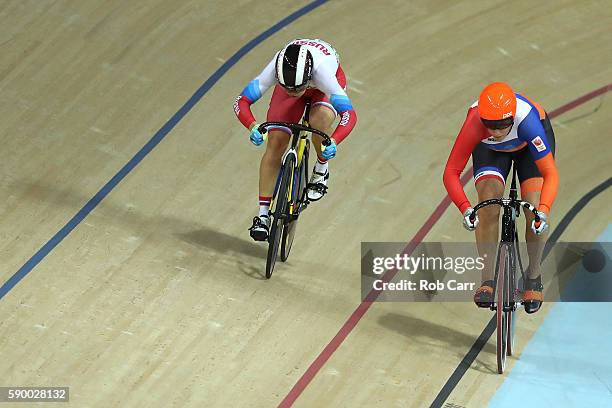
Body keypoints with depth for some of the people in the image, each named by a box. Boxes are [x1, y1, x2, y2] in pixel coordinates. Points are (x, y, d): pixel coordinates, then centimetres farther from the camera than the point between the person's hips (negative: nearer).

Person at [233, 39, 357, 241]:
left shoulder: (321, 71, -45)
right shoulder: (275, 69, -40)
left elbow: (349, 114, -46)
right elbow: (241, 102, -37)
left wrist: (333, 141, -63)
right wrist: (253, 127, -57)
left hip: (322, 87, -2)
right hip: (290, 78, 2)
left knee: (320, 120, -34)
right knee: (275, 144, -10)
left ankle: (321, 170, -2)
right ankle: (263, 214, 0)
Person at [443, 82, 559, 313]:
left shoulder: (526, 118, -44)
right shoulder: (474, 125, -41)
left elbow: (550, 173, -42)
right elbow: (451, 173, -37)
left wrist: (543, 210, -57)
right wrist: (465, 208, -52)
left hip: (529, 145, -1)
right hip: (490, 149, 1)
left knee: (534, 211, -16)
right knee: (488, 204, -22)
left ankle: (533, 276, 7)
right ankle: (487, 281, -14)